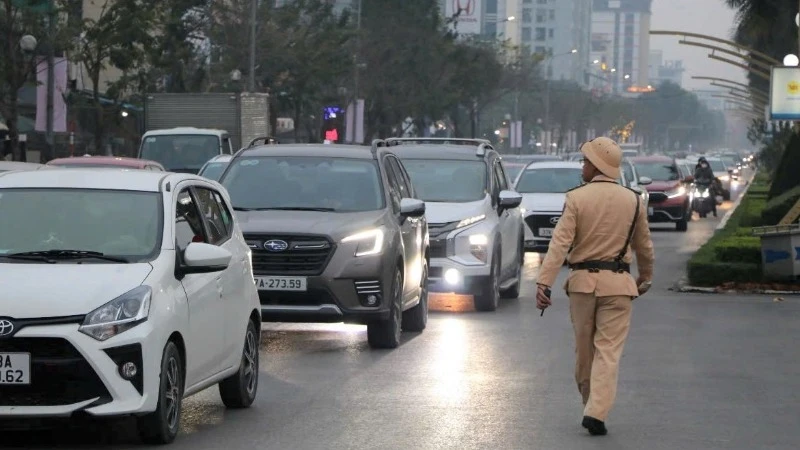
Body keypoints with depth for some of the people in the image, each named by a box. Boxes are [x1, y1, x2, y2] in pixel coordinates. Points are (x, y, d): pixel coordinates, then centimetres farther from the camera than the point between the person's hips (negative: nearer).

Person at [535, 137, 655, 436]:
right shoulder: (634, 201, 2)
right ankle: (597, 412, -16)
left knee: (583, 350, 14)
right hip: (617, 282, 0)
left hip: (582, 279, 0)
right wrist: (646, 277, 29)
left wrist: (544, 283, -16)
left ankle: (590, 406, 27)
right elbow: (644, 246, 13)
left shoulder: (576, 198, -5)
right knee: (608, 351, -2)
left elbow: (560, 242, -13)